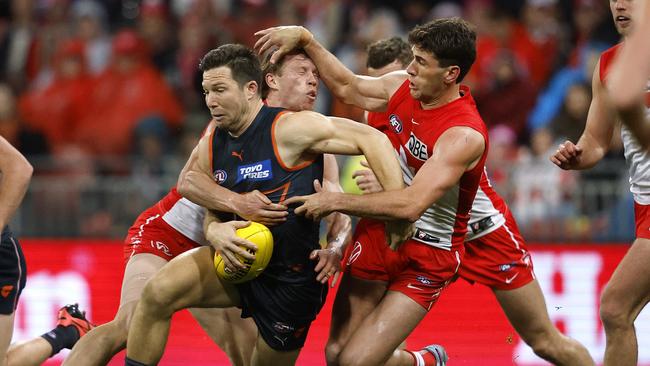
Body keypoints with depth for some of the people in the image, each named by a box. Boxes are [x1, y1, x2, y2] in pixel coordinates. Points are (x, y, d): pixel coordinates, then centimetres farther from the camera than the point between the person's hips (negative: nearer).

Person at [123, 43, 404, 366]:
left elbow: (372, 139, -19)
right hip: (238, 262, 5)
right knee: (157, 293, -19)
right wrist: (215, 231, -14)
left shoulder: (289, 129, -18)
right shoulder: (210, 147, 2)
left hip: (292, 276, -5)